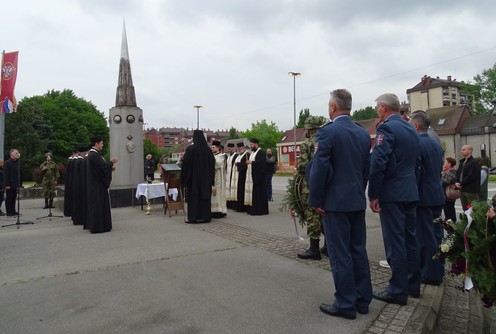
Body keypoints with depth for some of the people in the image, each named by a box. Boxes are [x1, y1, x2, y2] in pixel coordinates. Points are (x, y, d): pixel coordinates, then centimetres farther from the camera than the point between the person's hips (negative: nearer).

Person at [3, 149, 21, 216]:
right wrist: (7, 185, -18)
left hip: (16, 185, 7)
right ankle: (9, 212, 7)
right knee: (9, 198, 1)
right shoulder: (7, 163, -9)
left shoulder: (18, 163, 12)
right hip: (9, 185, -7)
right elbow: (5, 175, -13)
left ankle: (13, 211, 18)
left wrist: (19, 184, 9)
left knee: (14, 198, 12)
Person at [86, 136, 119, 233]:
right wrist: (111, 162, -6)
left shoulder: (91, 154, 13)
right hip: (97, 185, -11)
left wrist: (110, 164, 11)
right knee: (99, 204, -5)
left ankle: (93, 225, 23)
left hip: (94, 184, 11)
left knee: (95, 205, 15)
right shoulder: (94, 155, -20)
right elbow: (103, 167, -22)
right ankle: (98, 226, 0)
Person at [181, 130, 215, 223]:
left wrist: (184, 177, 1)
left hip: (194, 177, -4)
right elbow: (212, 164, 6)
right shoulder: (208, 149, 1)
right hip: (206, 178, 4)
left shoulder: (191, 149, -12)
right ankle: (206, 217, 14)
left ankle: (193, 217, 3)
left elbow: (185, 163, -10)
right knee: (205, 195, 10)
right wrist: (210, 178, 14)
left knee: (193, 196, 2)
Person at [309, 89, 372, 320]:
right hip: (358, 201, 7)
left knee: (340, 255, 2)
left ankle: (346, 304, 11)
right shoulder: (364, 133, 8)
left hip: (335, 202, -7)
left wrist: (316, 201, -8)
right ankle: (362, 300, 25)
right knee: (358, 251, 14)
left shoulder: (327, 131, -13)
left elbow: (319, 169, -16)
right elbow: (367, 168, 11)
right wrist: (359, 192, 18)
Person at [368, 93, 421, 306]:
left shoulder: (386, 128, -13)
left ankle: (398, 291, 7)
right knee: (410, 238, 15)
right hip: (410, 193, 9)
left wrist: (373, 195, -15)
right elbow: (417, 163, 18)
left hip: (392, 194, -9)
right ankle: (412, 285, 27)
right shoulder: (412, 130, 14)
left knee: (395, 242, -2)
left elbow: (378, 163, -21)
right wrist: (412, 187, 21)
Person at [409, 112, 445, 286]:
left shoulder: (416, 144, -16)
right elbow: (439, 170, 18)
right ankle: (438, 270, 27)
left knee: (425, 236, -1)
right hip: (437, 195, 9)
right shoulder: (436, 144, 12)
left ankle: (430, 274, 8)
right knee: (436, 234, 16)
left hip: (423, 197, -9)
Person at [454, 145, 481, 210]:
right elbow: (458, 173, 17)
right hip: (462, 190, 8)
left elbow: (471, 176, -17)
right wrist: (456, 182, -1)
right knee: (465, 210, 13)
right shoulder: (461, 162, 18)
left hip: (471, 191, -8)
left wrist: (461, 184, -13)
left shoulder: (474, 163, -9)